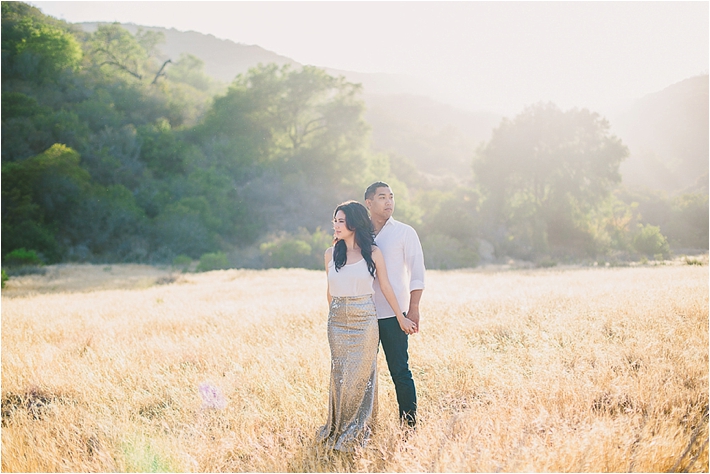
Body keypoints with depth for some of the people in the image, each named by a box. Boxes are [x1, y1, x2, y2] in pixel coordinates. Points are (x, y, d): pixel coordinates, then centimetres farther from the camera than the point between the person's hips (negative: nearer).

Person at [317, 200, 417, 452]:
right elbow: (330, 291, 12)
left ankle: (357, 431, 15)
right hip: (337, 322, 3)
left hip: (365, 321, -2)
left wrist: (401, 318, 5)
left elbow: (385, 287, 2)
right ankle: (338, 429, 23)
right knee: (339, 374, 8)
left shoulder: (373, 253, -5)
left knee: (361, 374, 3)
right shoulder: (331, 254, 3)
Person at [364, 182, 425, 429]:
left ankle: (409, 425, 6)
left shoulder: (405, 233, 0)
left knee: (400, 371, -2)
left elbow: (417, 273, -3)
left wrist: (413, 309, -9)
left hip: (393, 315, -3)